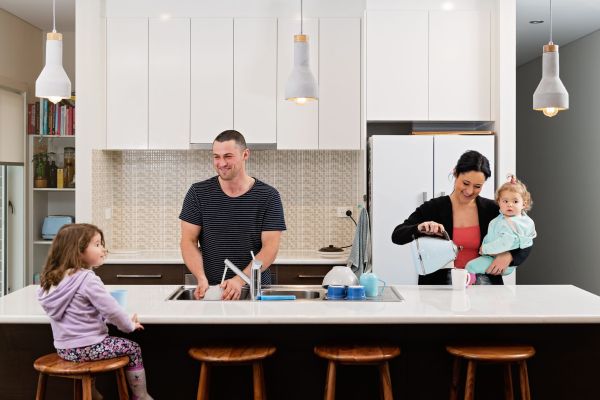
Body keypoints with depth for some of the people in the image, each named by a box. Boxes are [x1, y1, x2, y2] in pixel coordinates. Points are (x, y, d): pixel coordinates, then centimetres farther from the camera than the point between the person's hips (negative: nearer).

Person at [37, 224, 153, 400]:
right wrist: (129, 325, -2)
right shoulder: (87, 279, -21)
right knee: (132, 349, 7)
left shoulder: (54, 278, 6)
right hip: (84, 347, -8)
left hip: (64, 347, 8)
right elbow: (111, 309, -22)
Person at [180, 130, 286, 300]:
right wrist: (202, 279, -14)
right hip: (211, 289, 1)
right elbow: (188, 241, 3)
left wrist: (240, 280, -19)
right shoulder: (198, 193, 4)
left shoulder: (268, 196, -1)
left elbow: (270, 247, -5)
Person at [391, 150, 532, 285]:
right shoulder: (433, 208, 0)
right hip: (442, 282, -1)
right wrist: (420, 228, -25)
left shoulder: (492, 210, 4)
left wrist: (508, 255, -13)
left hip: (483, 281, 1)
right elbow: (397, 235, -5)